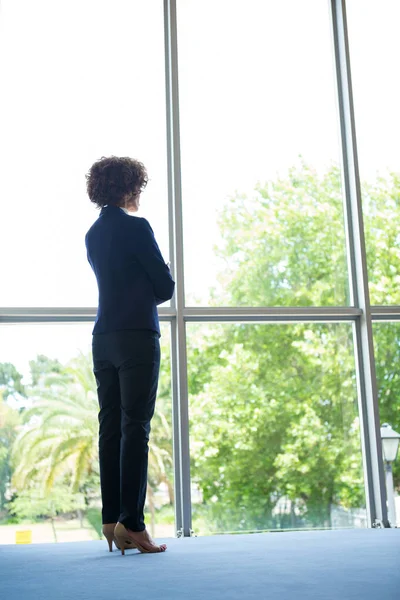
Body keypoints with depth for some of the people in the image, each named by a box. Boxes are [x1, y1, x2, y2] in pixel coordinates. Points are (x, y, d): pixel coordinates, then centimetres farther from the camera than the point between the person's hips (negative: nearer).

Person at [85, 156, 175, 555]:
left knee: (110, 427, 6)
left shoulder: (93, 233, 16)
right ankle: (132, 522, -8)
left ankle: (111, 520, 8)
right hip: (136, 336, -7)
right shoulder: (136, 227, -7)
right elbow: (165, 286, -4)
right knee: (135, 427, -7)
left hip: (103, 338, 7)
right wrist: (152, 293, 14)